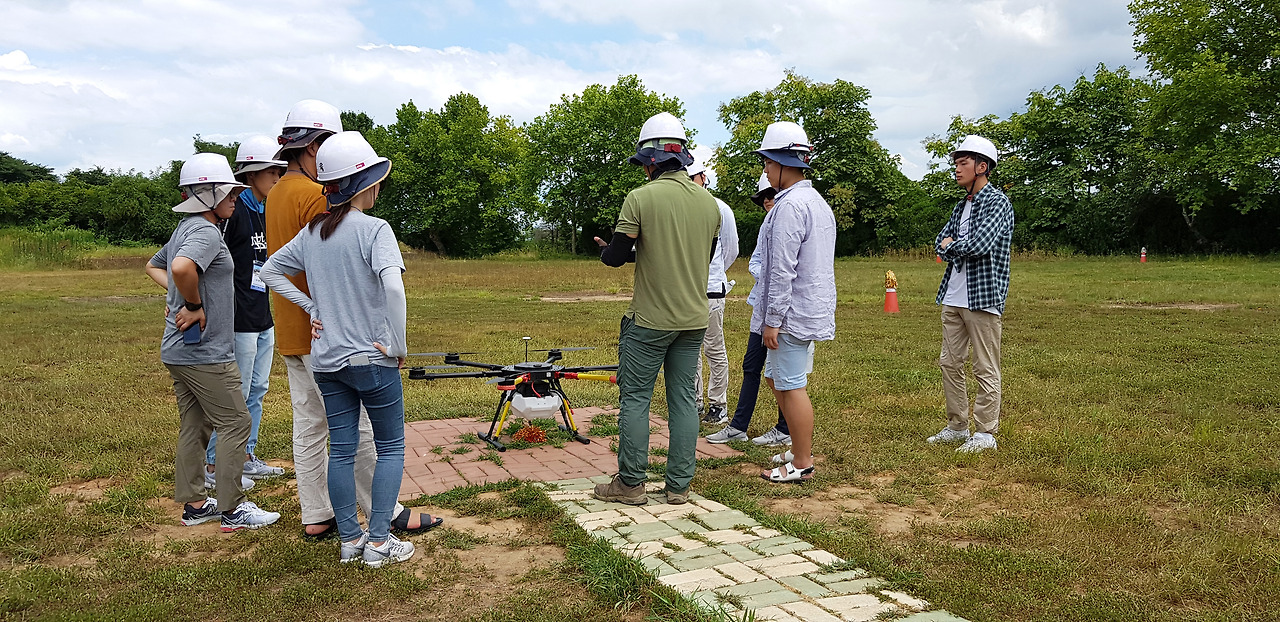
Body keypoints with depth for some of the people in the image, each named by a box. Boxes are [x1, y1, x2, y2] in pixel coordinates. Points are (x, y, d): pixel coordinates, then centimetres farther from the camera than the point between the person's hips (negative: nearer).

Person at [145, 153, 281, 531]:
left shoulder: (184, 229, 15)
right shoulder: (206, 231, -17)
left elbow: (154, 266, 30)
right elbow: (182, 267, -37)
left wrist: (180, 297, 15)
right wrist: (194, 305, -21)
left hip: (178, 351, 10)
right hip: (205, 353, -10)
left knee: (194, 425, 15)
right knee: (235, 424, -1)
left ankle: (193, 504, 24)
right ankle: (231, 509, 6)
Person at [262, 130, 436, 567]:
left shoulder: (311, 232, 7)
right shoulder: (374, 229, -14)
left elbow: (270, 271, 16)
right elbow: (393, 287, -27)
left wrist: (312, 307, 11)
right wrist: (399, 346, -17)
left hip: (326, 360, 6)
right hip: (372, 358, -6)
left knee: (341, 449, 11)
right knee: (390, 447, 7)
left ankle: (349, 540, 20)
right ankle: (379, 542, 7)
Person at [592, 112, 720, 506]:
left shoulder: (641, 198, -11)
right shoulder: (709, 202, 5)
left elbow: (615, 257, -9)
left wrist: (605, 250, 14)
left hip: (650, 319, -5)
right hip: (694, 320, 5)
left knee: (635, 398, 5)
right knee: (683, 399, 9)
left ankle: (630, 484, 11)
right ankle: (679, 486, 14)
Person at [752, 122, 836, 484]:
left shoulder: (789, 206, -18)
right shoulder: (818, 202, 15)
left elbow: (782, 270, -21)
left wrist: (772, 320, -18)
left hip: (793, 313, -10)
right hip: (812, 308, 10)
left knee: (792, 387, -2)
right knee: (776, 379, 19)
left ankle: (802, 465, 7)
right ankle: (801, 448, 27)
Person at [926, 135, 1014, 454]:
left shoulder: (997, 201, -10)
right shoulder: (961, 206, 17)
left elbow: (979, 244, -23)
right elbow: (941, 244, 12)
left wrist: (952, 246, -5)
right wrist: (960, 248, -9)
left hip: (983, 296, -9)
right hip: (953, 297, 9)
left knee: (985, 369, -1)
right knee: (950, 363, 12)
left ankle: (985, 433, 8)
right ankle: (957, 426, 23)